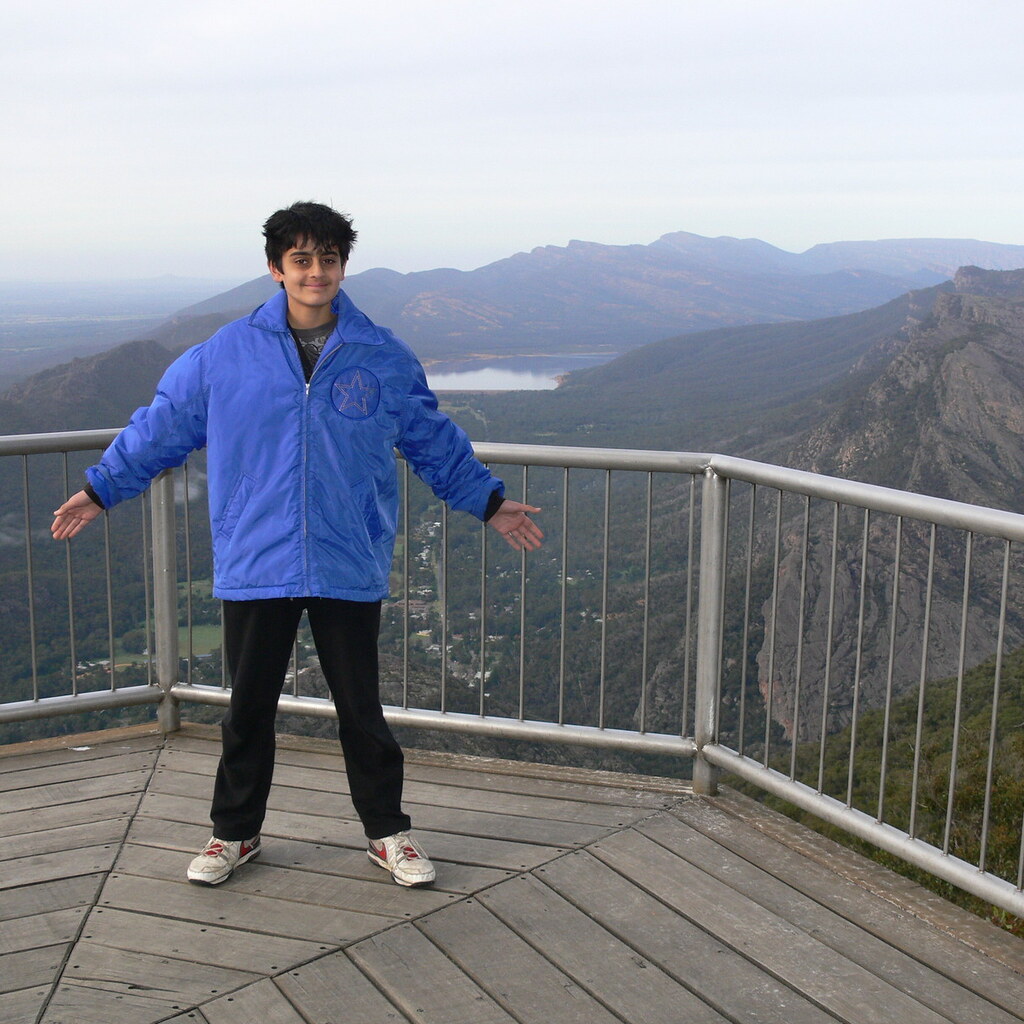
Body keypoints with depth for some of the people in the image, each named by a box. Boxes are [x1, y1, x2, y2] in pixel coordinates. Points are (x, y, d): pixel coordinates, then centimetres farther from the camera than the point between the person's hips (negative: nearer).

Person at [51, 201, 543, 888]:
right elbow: (162, 426, 10)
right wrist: (100, 490, 11)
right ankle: (236, 831, 31)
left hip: (351, 569, 0)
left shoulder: (384, 358, 2)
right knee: (249, 708, 12)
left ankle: (387, 831, 27)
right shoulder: (226, 354, 0)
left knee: (362, 707, 10)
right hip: (254, 567, 0)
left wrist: (489, 502, 14)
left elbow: (435, 443, 13)